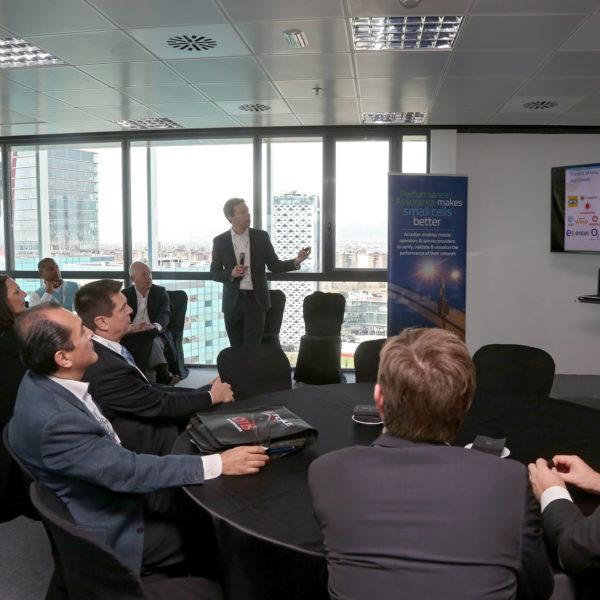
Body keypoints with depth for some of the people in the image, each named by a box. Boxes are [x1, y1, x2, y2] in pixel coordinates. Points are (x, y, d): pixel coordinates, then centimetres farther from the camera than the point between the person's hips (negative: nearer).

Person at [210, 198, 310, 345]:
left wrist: (296, 261, -14)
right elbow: (214, 273, 5)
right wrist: (231, 273, -15)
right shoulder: (220, 241, 2)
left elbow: (274, 265, 3)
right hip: (232, 301, 1)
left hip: (255, 300, -1)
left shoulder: (261, 237, 3)